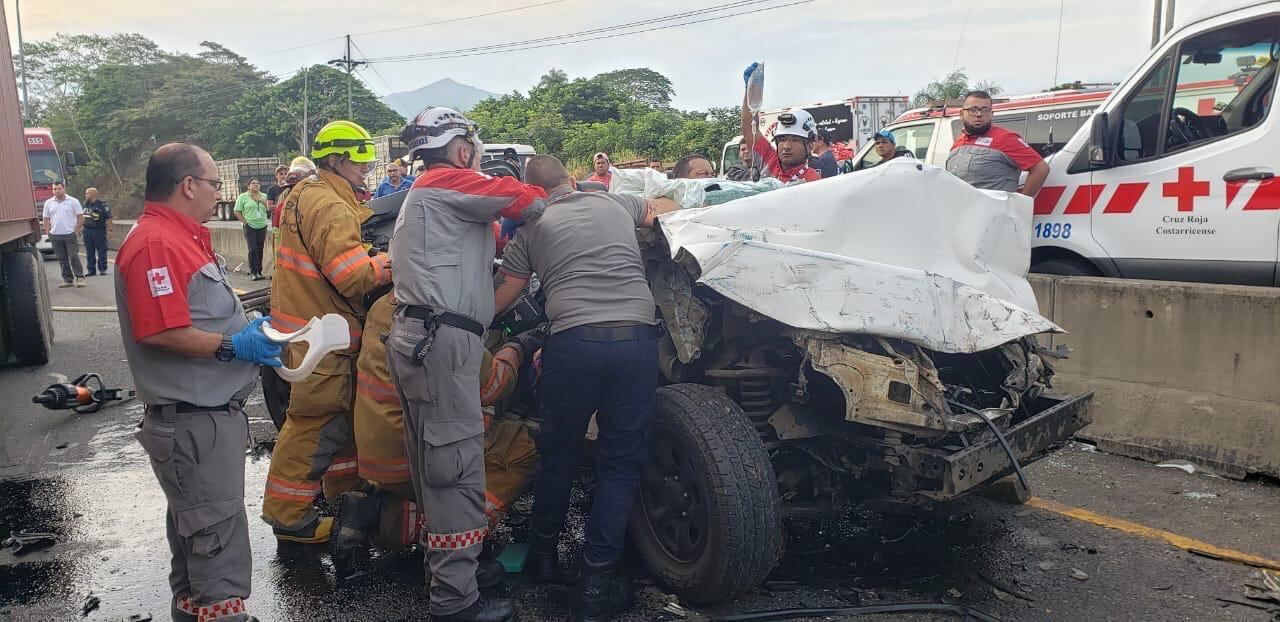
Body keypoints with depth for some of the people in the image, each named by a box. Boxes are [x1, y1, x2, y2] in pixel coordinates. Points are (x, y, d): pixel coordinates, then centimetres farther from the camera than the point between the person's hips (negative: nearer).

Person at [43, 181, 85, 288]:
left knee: (74, 257, -6)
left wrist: (77, 230, -6)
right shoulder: (48, 202, 9)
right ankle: (67, 280, 10)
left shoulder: (73, 201, 1)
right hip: (55, 235, 3)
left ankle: (80, 278, 1)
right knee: (62, 259, 5)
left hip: (70, 234, -3)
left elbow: (80, 217, 0)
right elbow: (45, 219, 13)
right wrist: (47, 231, 3)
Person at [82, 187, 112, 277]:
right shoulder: (85, 204, 12)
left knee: (101, 251, -1)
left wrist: (109, 230, -14)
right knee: (89, 252, 8)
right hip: (87, 230, 6)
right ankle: (91, 270, 13)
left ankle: (102, 269, 7)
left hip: (99, 231, -6)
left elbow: (108, 219, -9)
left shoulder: (102, 205, -7)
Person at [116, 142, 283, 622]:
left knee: (195, 524, 22)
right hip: (194, 420, -11)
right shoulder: (155, 243, -19)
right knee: (217, 532, -4)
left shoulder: (183, 237, 14)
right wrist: (233, 346, -22)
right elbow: (159, 332, -27)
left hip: (207, 413, 11)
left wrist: (249, 331, 10)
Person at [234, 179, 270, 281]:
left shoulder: (264, 196, 12)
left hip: (262, 227, 4)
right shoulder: (243, 197, 1)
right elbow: (237, 212, 0)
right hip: (250, 227, -4)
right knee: (253, 250, -10)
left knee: (260, 250, 6)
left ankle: (259, 272, 12)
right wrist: (245, 222, -7)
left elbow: (269, 210, 6)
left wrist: (263, 201, -7)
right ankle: (253, 272, -6)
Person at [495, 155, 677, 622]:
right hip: (637, 337, 1)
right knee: (621, 461, 10)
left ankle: (544, 553, 38)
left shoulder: (532, 228, 14)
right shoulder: (616, 204, 20)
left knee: (558, 453, 20)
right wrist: (658, 203, 59)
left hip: (573, 341, 0)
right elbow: (666, 207, 39)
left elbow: (498, 300, 15)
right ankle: (598, 579, 9)